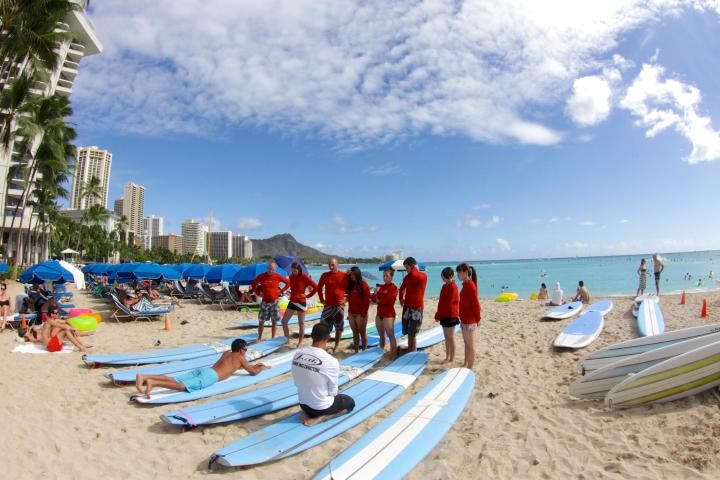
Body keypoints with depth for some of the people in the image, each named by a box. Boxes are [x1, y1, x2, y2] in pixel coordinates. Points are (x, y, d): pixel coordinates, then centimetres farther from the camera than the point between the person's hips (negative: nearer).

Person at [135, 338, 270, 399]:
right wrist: (262, 368, 37)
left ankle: (143, 376, -22)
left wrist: (255, 365, 57)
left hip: (202, 370, 8)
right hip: (210, 376, -8)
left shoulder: (227, 353, 36)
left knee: (174, 380, -7)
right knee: (183, 386, -28)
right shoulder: (240, 357, 13)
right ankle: (152, 383, -48)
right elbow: (253, 372, 13)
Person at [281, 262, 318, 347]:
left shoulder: (304, 277, -12)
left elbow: (316, 287, -13)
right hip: (292, 302, 6)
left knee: (301, 323, 5)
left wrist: (307, 296, -11)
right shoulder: (291, 277, 5)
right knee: (284, 321, 3)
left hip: (301, 302, -6)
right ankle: (287, 339, 17)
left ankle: (300, 342, 17)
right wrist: (292, 295, 10)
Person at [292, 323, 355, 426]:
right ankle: (322, 417, 0)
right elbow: (332, 392, -13)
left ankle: (307, 413, 9)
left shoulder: (298, 353, -12)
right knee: (350, 402, 22)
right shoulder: (331, 362, -27)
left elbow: (296, 382, 1)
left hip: (302, 403, 5)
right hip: (322, 407, -5)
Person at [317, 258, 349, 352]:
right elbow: (319, 287, 13)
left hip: (339, 306, -1)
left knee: (339, 327, 9)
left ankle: (336, 346, 23)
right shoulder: (324, 275, 0)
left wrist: (346, 299, -2)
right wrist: (321, 299, 8)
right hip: (328, 305, 1)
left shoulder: (344, 276, -5)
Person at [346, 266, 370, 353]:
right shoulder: (350, 285, 10)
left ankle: (364, 351, 12)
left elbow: (367, 301, -11)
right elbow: (350, 299, 12)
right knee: (355, 333, 11)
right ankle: (356, 351, 18)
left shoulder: (364, 285, -9)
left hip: (360, 313, -6)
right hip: (351, 313, 6)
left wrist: (363, 314, -13)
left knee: (362, 333, 3)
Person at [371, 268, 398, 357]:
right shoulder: (380, 287, 12)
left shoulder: (393, 288, -8)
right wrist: (375, 292, -15)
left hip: (389, 315, -7)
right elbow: (373, 299, 5)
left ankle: (393, 355, -4)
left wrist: (379, 301, -4)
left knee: (391, 335, -6)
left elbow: (389, 300, -18)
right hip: (379, 314, 7)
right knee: (381, 335, 16)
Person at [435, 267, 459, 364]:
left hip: (450, 316, -8)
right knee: (446, 338, 14)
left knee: (451, 338, 1)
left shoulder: (453, 287, -16)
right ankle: (447, 357, 24)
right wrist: (438, 315, 10)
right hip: (444, 315, 8)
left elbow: (448, 303, -18)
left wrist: (438, 315, -13)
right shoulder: (445, 286, 11)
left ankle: (452, 359, 11)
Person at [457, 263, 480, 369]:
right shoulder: (466, 284, 10)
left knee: (470, 345, 0)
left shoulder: (470, 285, -18)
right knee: (466, 343, 18)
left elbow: (476, 303, -18)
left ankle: (470, 369, 9)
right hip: (465, 319, 9)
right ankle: (465, 365, 30)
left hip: (469, 320, -9)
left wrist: (478, 319, -11)